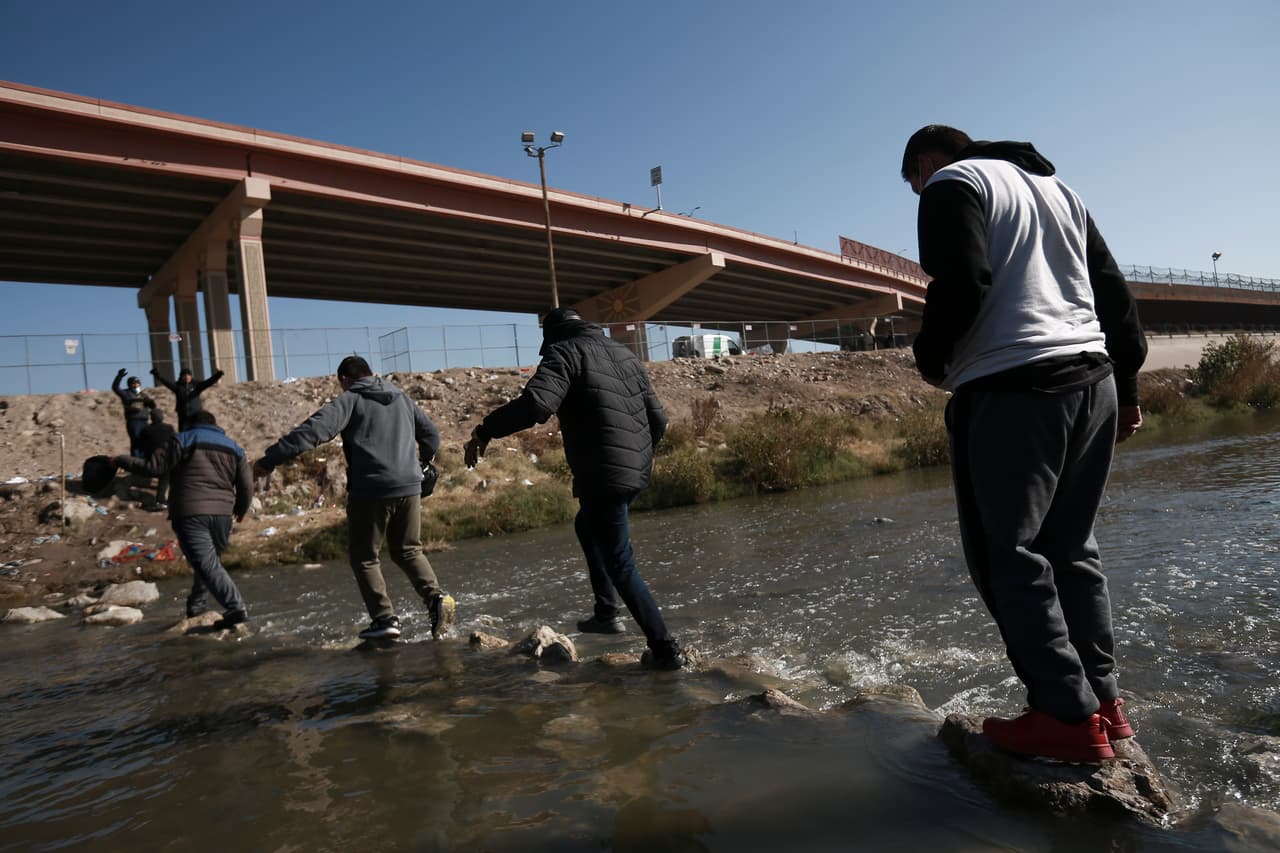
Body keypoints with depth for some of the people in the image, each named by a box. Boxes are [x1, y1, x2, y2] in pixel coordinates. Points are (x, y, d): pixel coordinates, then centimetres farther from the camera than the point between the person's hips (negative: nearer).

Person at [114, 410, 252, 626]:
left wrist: (122, 461, 14)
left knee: (208, 565, -10)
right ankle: (196, 604, 32)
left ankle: (236, 607, -22)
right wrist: (240, 510, 29)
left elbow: (154, 467, -1)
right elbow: (247, 486, 12)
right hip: (222, 515, 4)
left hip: (189, 513, -4)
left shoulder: (182, 440, 6)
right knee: (210, 560, 24)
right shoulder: (233, 448, 17)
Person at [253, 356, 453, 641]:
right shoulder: (401, 398, 17)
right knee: (409, 551, 18)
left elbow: (314, 430, -15)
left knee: (365, 558, 10)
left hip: (370, 491, -5)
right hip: (409, 488, 5)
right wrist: (422, 459, 43)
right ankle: (436, 597, -2)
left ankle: (385, 618, 4)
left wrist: (270, 459, -17)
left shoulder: (349, 400, 0)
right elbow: (432, 434, 23)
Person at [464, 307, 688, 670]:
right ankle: (606, 613, 34)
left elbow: (536, 403, -25)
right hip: (636, 472, 9)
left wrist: (485, 431, -15)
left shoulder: (565, 351, -6)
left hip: (603, 476, -8)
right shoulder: (625, 355, 16)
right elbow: (658, 418, 16)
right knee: (586, 526, 31)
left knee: (620, 565, 3)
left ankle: (666, 649, 6)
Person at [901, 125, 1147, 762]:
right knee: (1073, 549, 13)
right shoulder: (1055, 185, 25)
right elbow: (1113, 290, 21)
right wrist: (1126, 386, 21)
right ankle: (1103, 699, 16)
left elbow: (961, 284, -15)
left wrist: (931, 358, 1)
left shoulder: (952, 184, 2)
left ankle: (1069, 715, -3)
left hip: (1012, 388, -8)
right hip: (1093, 382, 9)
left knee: (1009, 556, -3)